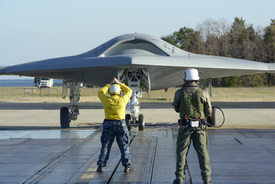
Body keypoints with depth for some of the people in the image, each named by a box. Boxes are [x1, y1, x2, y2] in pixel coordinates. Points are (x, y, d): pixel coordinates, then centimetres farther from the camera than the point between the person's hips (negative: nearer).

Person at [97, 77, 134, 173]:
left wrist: (109, 84, 19)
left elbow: (100, 92, 13)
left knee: (105, 146, 9)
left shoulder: (106, 100, -9)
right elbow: (129, 91, 10)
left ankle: (101, 166, 7)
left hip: (108, 125, 1)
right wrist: (119, 83, 15)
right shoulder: (122, 100, -10)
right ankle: (127, 166, 3)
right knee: (124, 146, 6)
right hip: (121, 125, -1)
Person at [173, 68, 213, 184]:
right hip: (200, 128, 0)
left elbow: (176, 109, 9)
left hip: (185, 127, 0)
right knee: (203, 153, 8)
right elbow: (209, 112, 2)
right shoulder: (203, 93, -6)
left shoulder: (179, 93, -5)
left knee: (181, 153, 8)